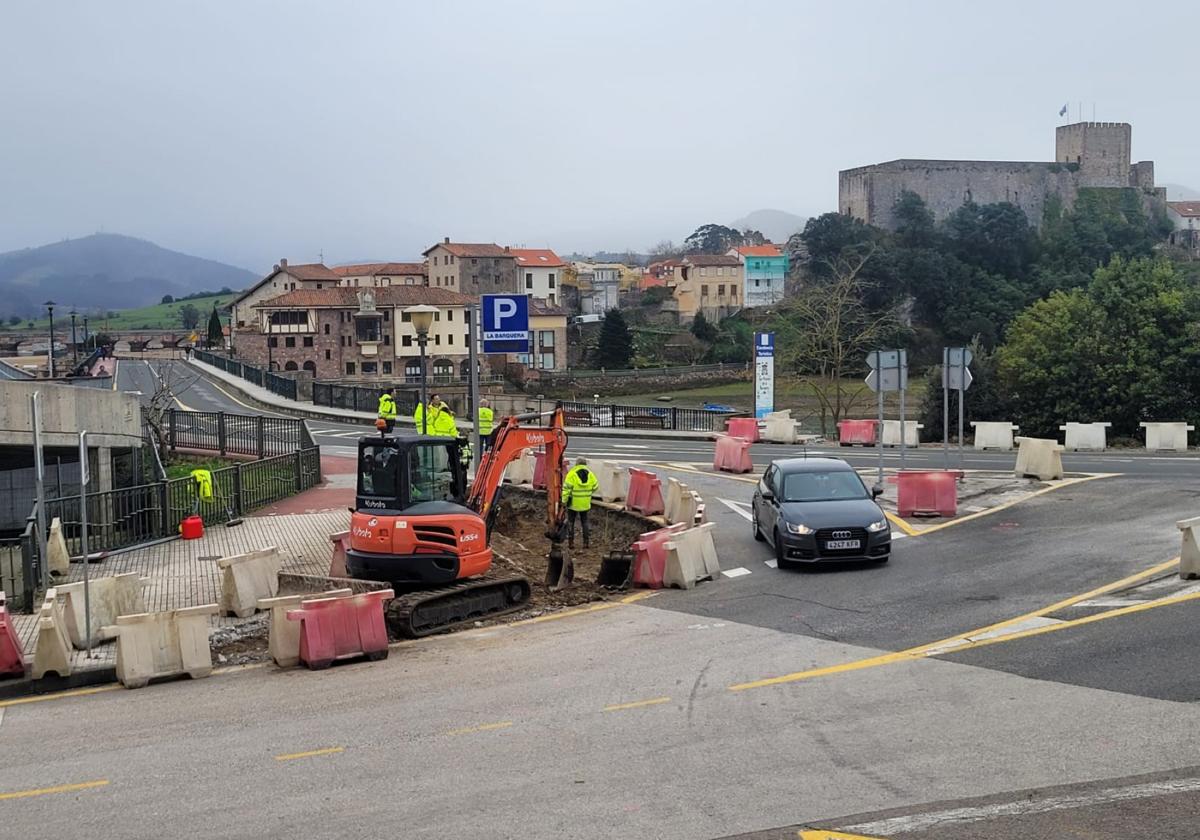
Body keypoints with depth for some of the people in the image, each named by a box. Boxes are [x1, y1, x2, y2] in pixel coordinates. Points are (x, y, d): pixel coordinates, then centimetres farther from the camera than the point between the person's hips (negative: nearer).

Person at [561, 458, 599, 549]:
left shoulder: (572, 474, -16)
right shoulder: (590, 474, -5)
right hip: (585, 504, 3)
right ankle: (586, 542, 13)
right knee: (584, 521, 17)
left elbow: (566, 489, -17)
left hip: (573, 503, -3)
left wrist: (563, 501, -8)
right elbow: (595, 487, 6)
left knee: (570, 522, 11)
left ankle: (571, 542, 8)